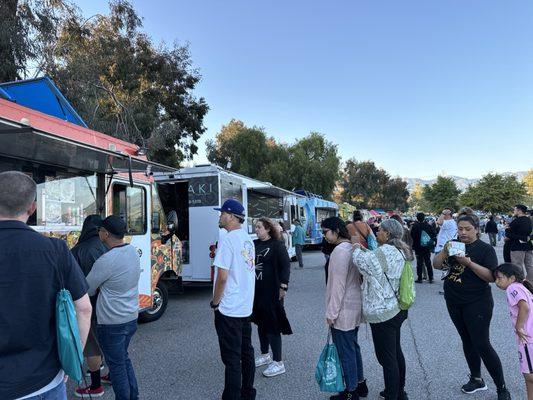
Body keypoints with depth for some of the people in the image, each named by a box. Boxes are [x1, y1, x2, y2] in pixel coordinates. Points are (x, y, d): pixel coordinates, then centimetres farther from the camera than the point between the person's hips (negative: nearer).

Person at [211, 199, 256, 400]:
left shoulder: (228, 240, -18)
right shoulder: (248, 240, 8)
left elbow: (222, 277, -21)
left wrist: (215, 302, -8)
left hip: (228, 310, -8)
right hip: (246, 307, 9)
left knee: (232, 359, 2)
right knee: (246, 352, 18)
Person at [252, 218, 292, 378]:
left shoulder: (277, 245, -10)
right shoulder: (254, 244, 6)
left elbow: (286, 265, -13)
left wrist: (283, 286, -18)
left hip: (271, 291, -6)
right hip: (256, 290, 6)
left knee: (272, 324, -1)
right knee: (260, 322, 17)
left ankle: (278, 363, 10)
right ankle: (265, 355, 35)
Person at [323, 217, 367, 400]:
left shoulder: (340, 250, -21)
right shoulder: (353, 248, 7)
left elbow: (338, 284, -22)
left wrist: (331, 312, -16)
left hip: (343, 311, -9)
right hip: (355, 307, 9)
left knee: (346, 352, 5)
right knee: (353, 347, 21)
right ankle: (360, 383, 35)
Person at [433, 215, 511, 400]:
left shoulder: (485, 249, -9)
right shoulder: (454, 244, 4)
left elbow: (492, 277, -18)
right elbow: (436, 265, -3)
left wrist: (469, 263, -28)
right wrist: (445, 251, -20)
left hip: (477, 303, -5)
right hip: (454, 301, 5)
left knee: (482, 344, -5)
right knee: (467, 341, 16)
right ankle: (477, 379, 32)